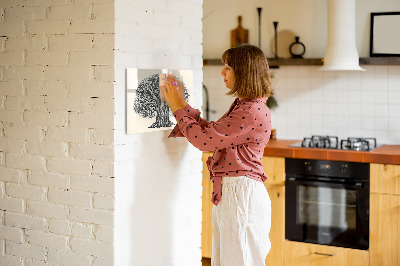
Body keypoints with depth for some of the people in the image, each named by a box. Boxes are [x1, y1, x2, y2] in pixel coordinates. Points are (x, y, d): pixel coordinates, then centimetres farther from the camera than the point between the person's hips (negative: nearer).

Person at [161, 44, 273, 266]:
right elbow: (211, 132, 17)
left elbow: (204, 139, -19)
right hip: (228, 192, 10)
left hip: (242, 193, -10)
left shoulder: (253, 112, -20)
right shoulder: (242, 106, 13)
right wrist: (182, 104, 14)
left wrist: (177, 108, -7)